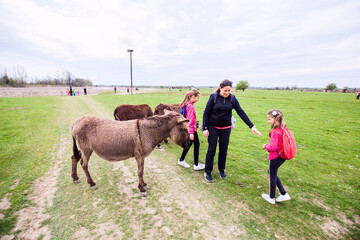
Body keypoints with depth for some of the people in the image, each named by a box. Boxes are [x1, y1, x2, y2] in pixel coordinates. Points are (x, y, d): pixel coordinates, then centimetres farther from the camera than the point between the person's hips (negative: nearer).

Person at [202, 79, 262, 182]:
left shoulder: (232, 98, -3)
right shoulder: (214, 97, -11)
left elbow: (241, 113, -3)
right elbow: (206, 113, -8)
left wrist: (252, 126, -9)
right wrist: (205, 128, -12)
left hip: (225, 128, 3)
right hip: (213, 127, -3)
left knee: (223, 150, 9)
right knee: (212, 149, 1)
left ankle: (221, 170, 30)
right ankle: (207, 172, 15)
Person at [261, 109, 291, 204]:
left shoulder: (275, 132, -25)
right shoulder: (282, 128, 2)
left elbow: (273, 147, -27)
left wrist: (266, 146, -8)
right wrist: (269, 145, 8)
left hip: (275, 157, -9)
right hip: (282, 156, 9)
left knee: (272, 175, 10)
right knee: (271, 172, 25)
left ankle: (271, 197, 29)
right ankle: (284, 194, 29)